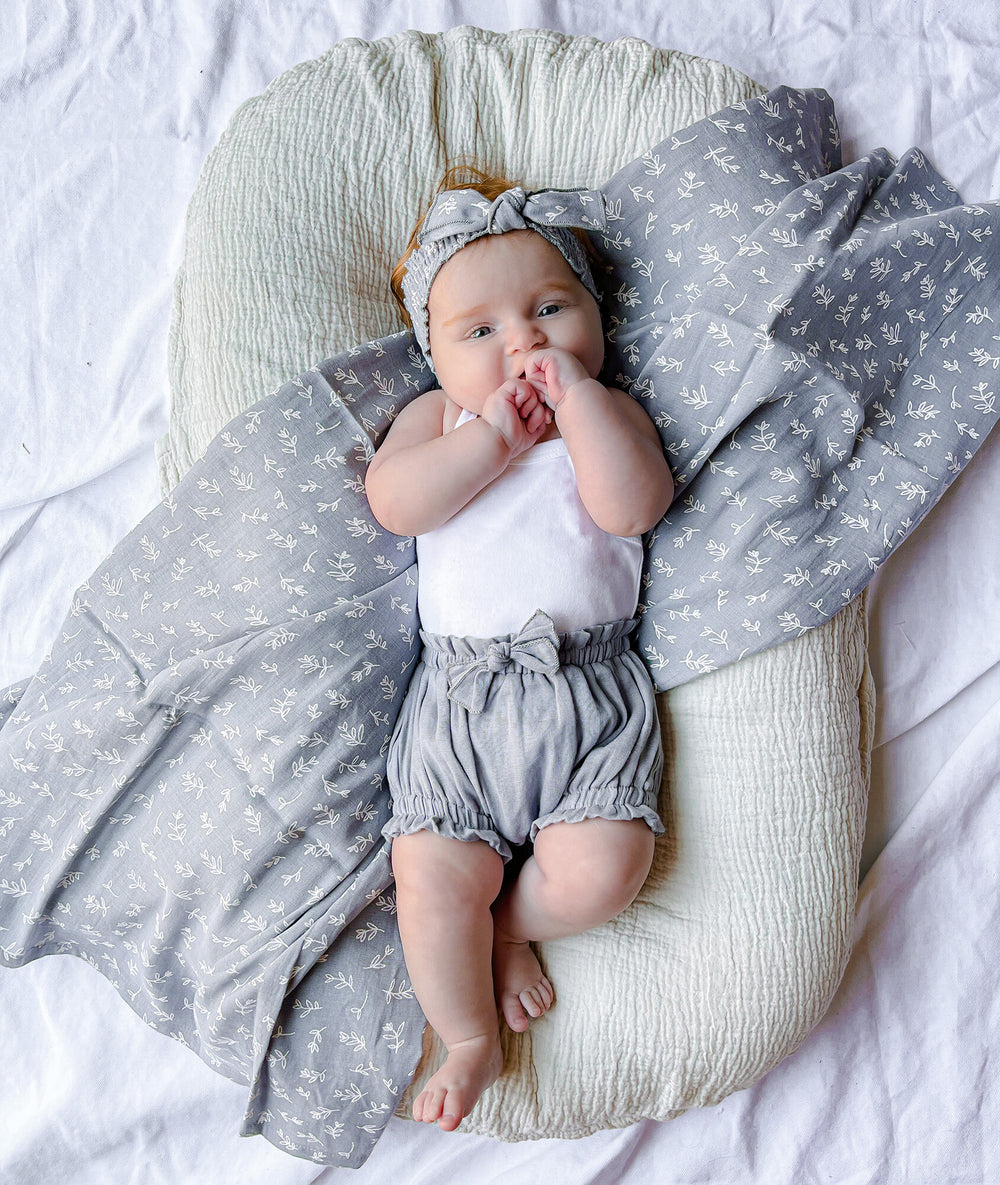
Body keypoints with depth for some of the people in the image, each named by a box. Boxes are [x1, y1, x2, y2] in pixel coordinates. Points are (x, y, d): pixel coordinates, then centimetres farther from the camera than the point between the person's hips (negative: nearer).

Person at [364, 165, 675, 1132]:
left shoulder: (612, 414, 11)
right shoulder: (437, 418, 13)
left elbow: (633, 507, -11)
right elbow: (394, 503, -7)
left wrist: (576, 393, -10)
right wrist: (496, 433, -10)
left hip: (590, 685, 0)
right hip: (457, 693, 1)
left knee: (599, 873, -15)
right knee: (434, 878, -8)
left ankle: (508, 924, 17)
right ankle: (470, 1041, 16)